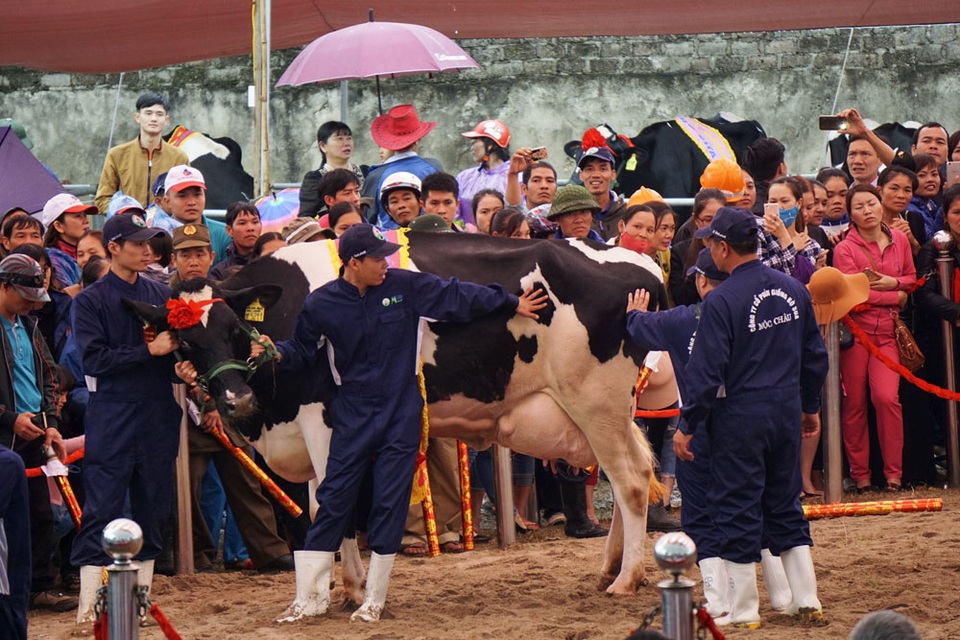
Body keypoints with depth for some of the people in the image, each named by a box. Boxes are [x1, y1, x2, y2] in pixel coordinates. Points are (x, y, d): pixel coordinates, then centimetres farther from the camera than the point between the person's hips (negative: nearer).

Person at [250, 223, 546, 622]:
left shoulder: (405, 287, -4)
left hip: (401, 416, 0)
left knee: (390, 503, 1)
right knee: (333, 499, -2)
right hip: (353, 416, 0)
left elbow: (457, 296, 3)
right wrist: (278, 353, -13)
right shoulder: (322, 305, -4)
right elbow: (304, 350, 8)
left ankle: (374, 600, 10)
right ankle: (311, 597, 3)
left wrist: (511, 304, 9)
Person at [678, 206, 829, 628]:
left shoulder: (721, 301, -16)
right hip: (787, 411, 6)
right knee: (786, 505, 16)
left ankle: (744, 610, 6)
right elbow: (814, 355, 12)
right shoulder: (793, 289, 3)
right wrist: (810, 406, 24)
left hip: (739, 416, -6)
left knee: (738, 512, 2)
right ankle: (806, 598, 16)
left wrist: (687, 426, -9)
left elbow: (706, 371, -17)